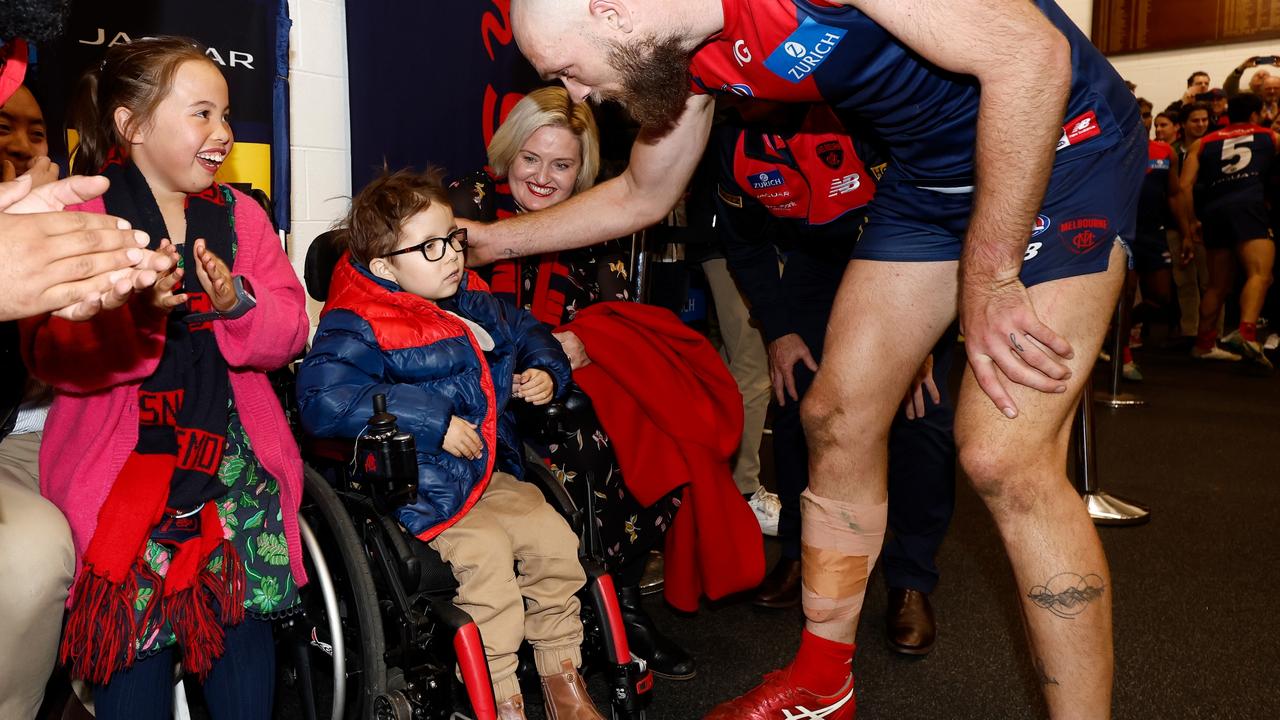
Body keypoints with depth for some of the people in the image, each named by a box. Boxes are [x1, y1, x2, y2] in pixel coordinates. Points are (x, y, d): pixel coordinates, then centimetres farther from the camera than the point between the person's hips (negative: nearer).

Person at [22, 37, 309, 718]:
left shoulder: (239, 214, 11)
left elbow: (289, 332, 5)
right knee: (136, 634, -5)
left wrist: (237, 305, -16)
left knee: (246, 618, -2)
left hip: (235, 458, 3)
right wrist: (133, 315, -27)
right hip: (121, 465, -3)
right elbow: (52, 356, -9)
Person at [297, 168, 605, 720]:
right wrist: (431, 422, -30)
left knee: (553, 538, -4)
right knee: (486, 553, -26)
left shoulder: (472, 302, 9)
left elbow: (526, 332, 28)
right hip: (422, 490, -7)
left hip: (492, 471, 7)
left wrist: (546, 371, 3)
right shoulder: (358, 327, -15)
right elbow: (322, 398, -31)